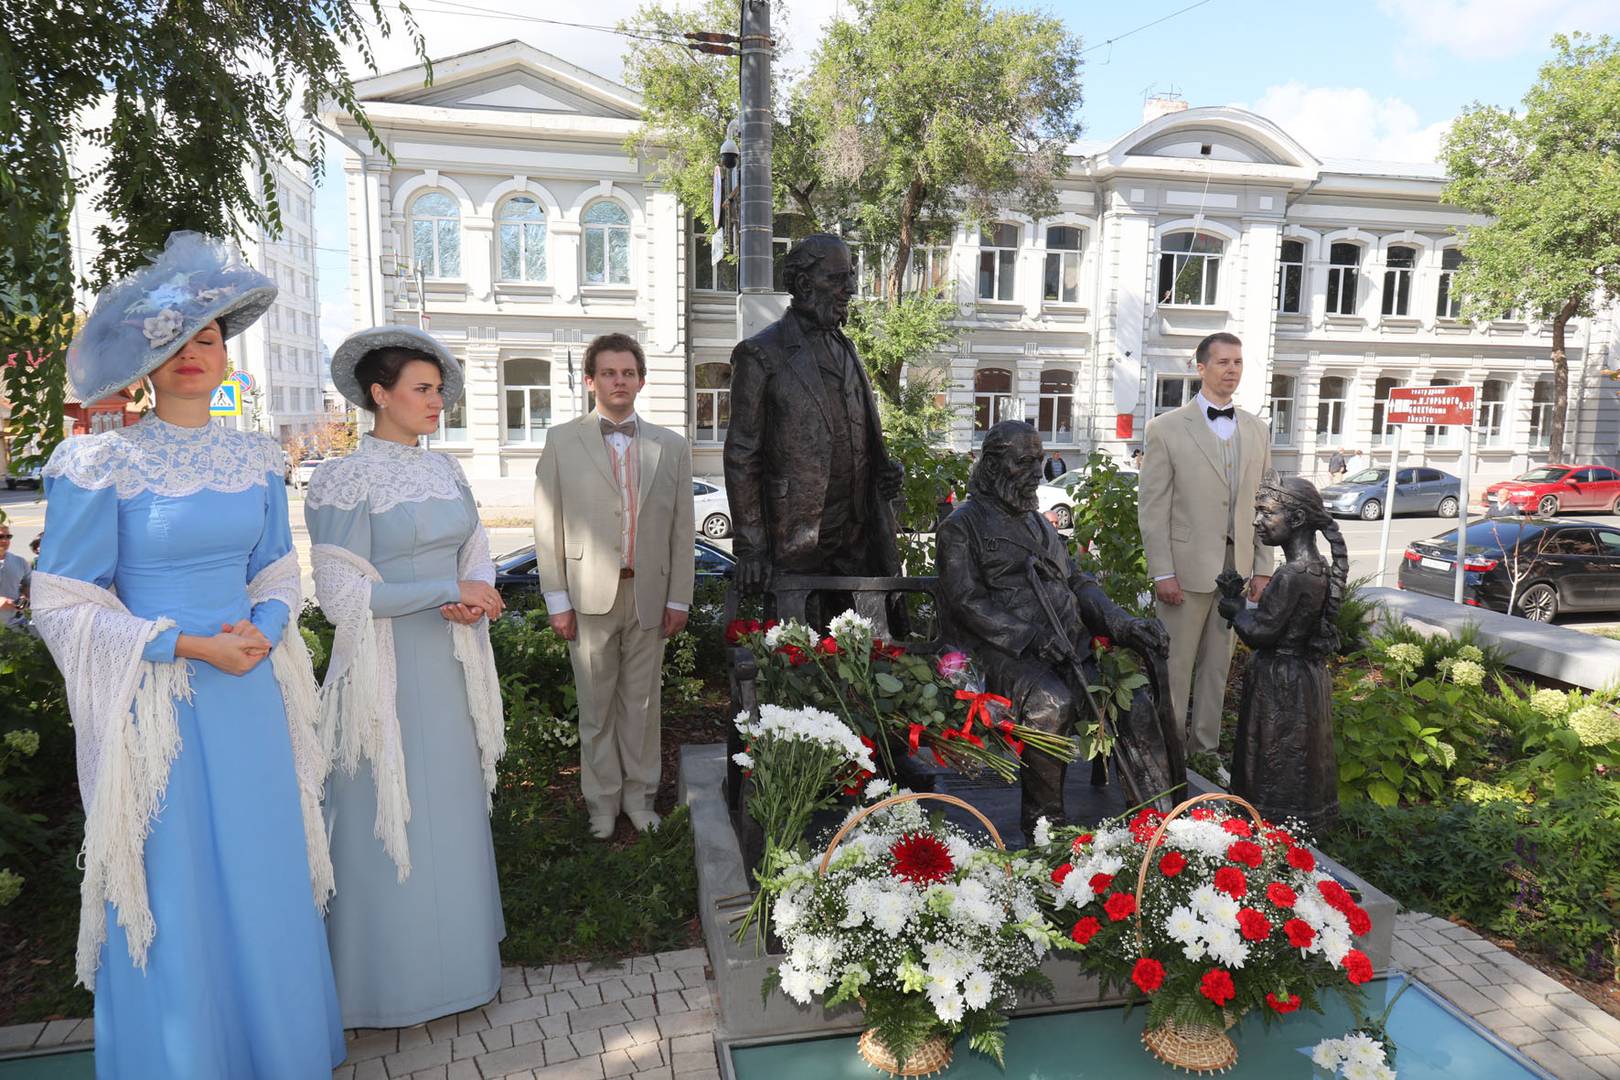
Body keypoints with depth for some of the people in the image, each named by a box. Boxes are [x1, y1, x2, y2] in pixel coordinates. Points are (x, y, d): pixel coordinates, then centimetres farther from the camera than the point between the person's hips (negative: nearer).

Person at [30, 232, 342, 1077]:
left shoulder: (254, 458, 5)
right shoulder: (103, 464, -9)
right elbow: (64, 604, -8)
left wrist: (264, 627, -8)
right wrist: (189, 645, -17)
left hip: (249, 691, 4)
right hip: (156, 702, -4)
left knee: (266, 874, 14)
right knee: (171, 890, 7)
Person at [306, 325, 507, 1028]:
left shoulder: (444, 469, 7)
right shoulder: (344, 480, -13)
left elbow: (477, 551, 8)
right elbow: (342, 596, -17)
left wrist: (476, 595, -14)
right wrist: (451, 591, -19)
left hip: (451, 662, 7)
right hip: (389, 669, -6)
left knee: (451, 805, 17)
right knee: (392, 813, 5)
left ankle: (452, 939, 35)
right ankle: (394, 969, 24)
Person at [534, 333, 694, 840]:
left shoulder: (671, 447, 6)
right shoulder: (562, 442, 2)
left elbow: (681, 530, 5)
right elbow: (548, 526, 0)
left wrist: (678, 599, 2)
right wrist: (557, 600, -5)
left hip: (649, 595, 1)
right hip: (590, 595, -1)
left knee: (641, 702, 12)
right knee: (596, 706, 9)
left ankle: (639, 795, 27)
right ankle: (602, 802, 25)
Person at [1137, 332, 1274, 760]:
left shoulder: (1256, 429, 11)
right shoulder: (1167, 428, -4)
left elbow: (1261, 503, 12)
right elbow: (1152, 507, -7)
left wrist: (1261, 568, 7)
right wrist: (1162, 573, -12)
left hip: (1236, 568, 5)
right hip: (1187, 566, -5)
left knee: (1218, 666, 13)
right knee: (1175, 666, 1)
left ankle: (1205, 749, 25)